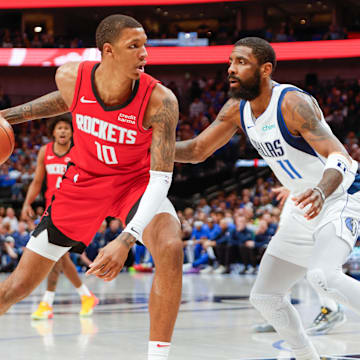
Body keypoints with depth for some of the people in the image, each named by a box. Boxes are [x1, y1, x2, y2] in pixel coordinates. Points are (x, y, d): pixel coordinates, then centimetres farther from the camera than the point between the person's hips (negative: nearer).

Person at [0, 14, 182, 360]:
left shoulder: (160, 101, -29)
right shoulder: (71, 77, -19)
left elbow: (160, 179, -32)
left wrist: (125, 241, -43)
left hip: (136, 181, -2)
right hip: (83, 180, 2)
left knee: (170, 249, -34)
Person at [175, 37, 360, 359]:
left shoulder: (292, 103, -25)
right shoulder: (237, 109, -2)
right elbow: (197, 150, 7)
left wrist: (321, 191, -55)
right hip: (304, 206, 8)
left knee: (322, 275, -34)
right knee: (264, 296, 6)